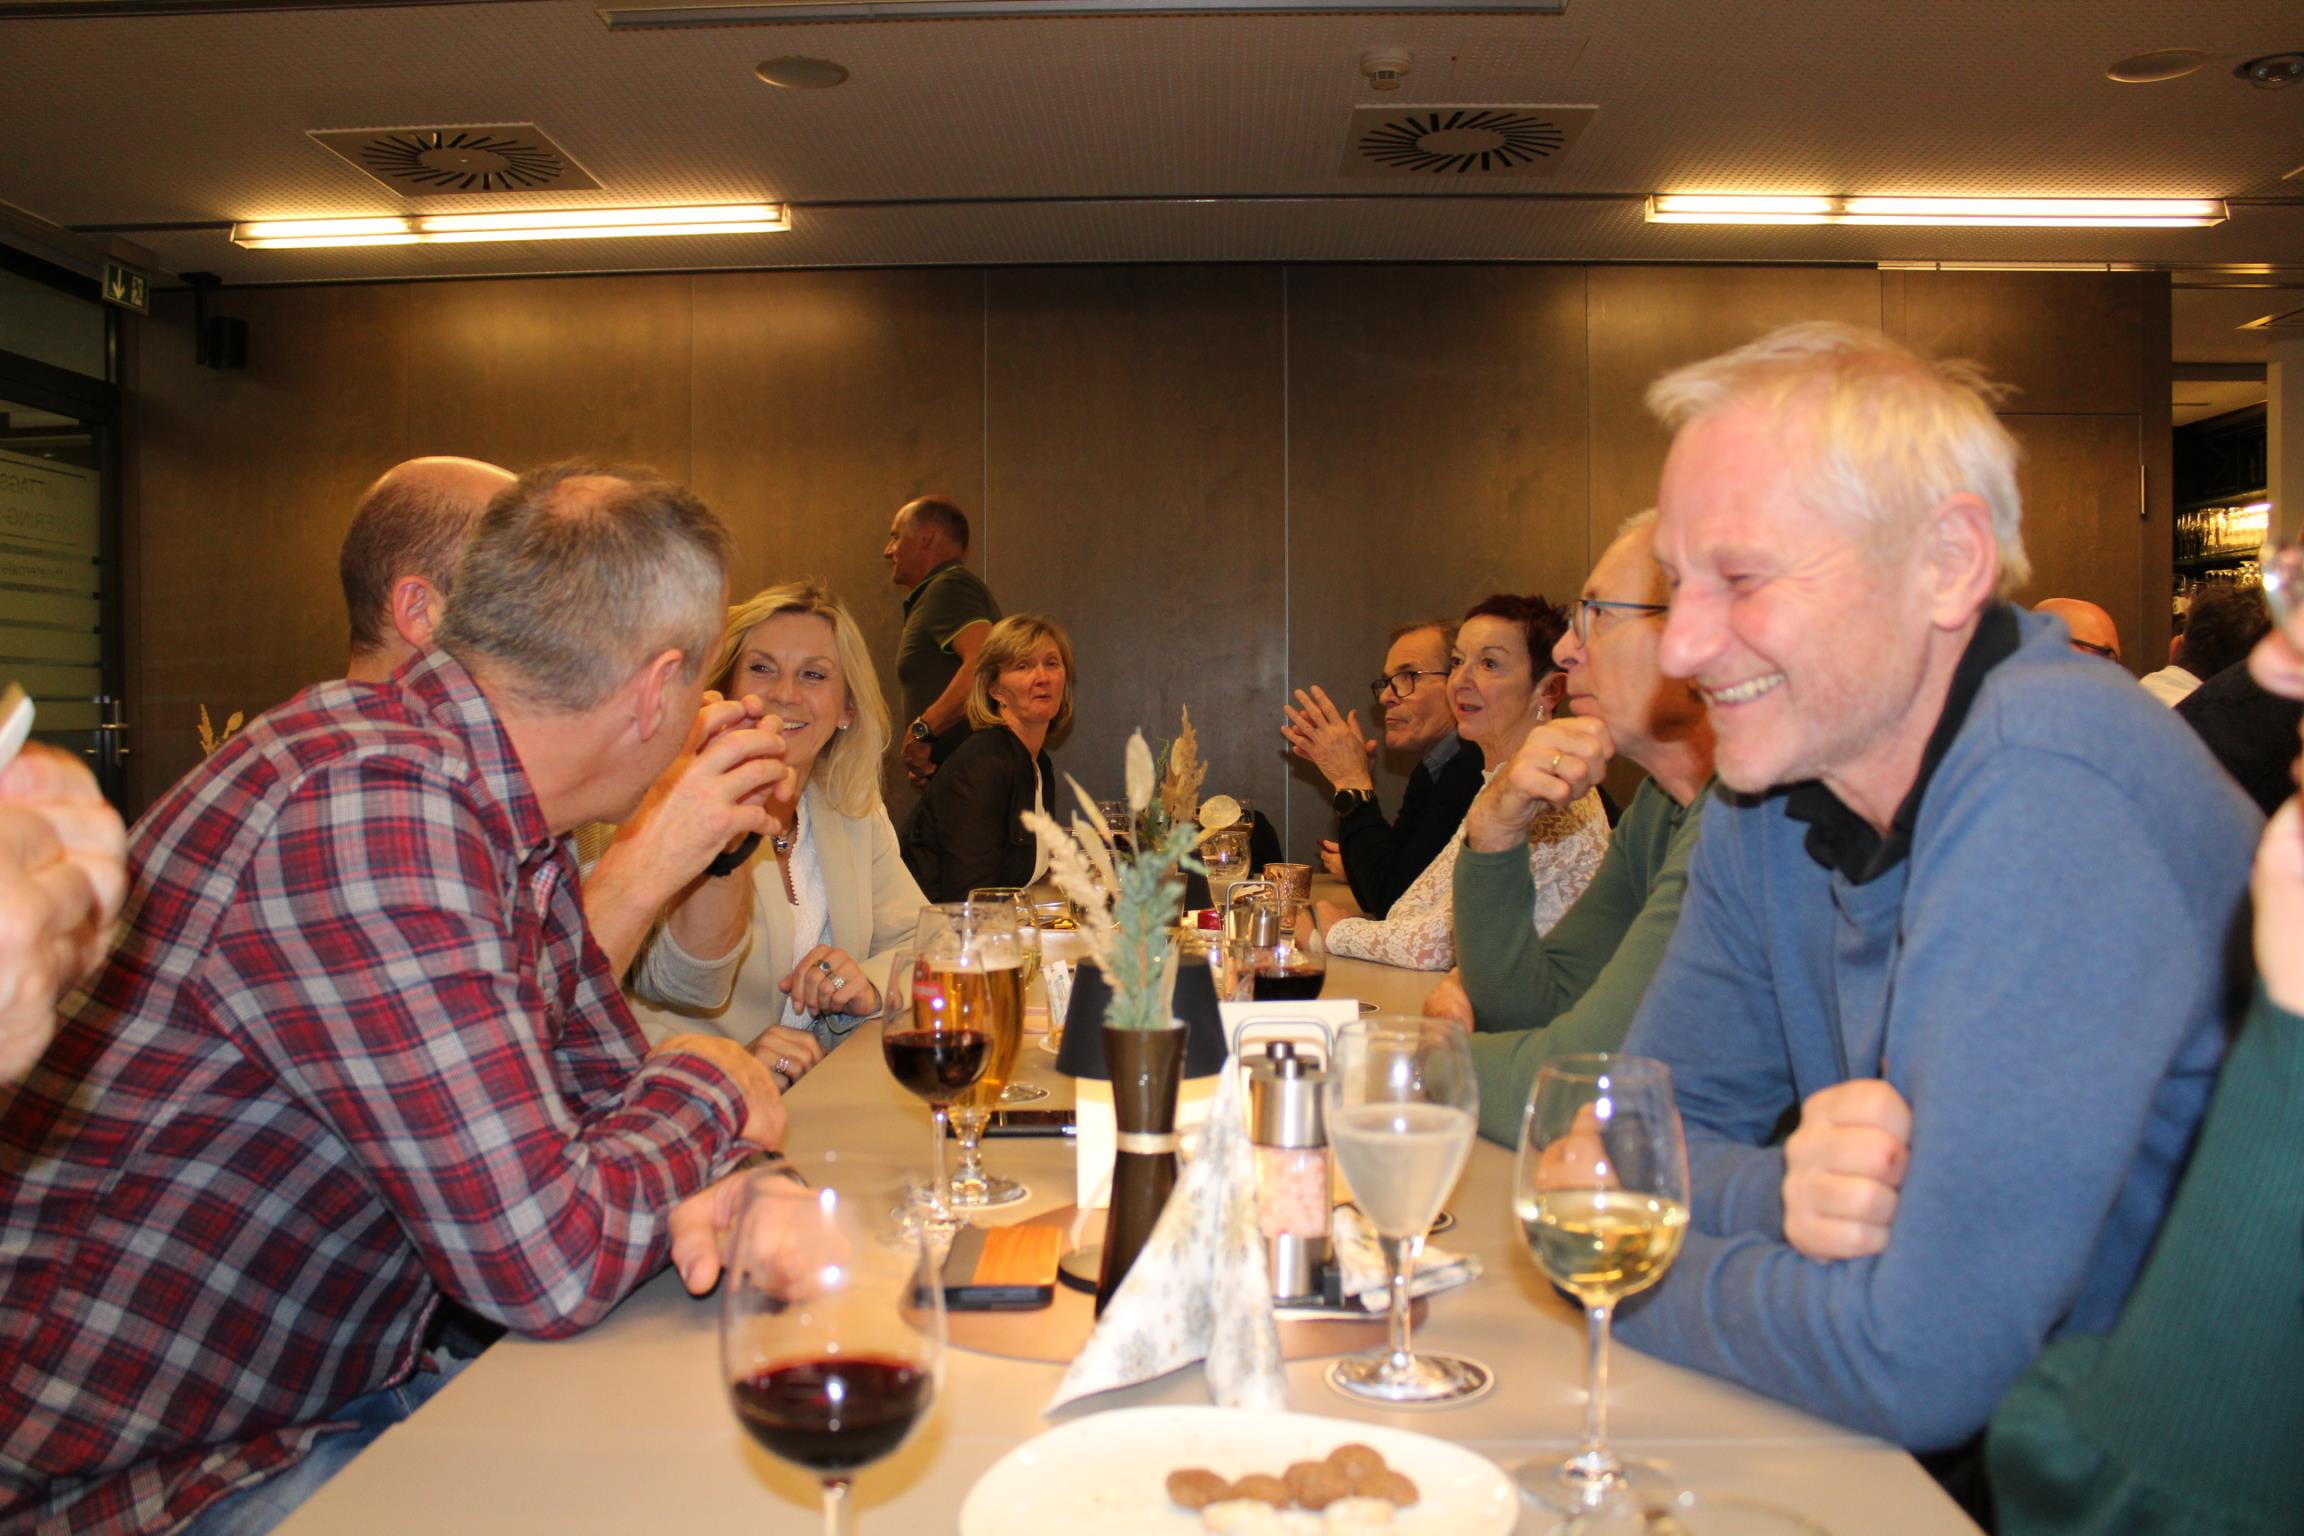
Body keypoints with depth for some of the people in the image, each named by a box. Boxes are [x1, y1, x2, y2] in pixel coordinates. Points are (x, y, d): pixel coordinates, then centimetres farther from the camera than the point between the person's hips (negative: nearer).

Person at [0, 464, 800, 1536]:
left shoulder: (504, 820, 1)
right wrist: (701, 1088, -10)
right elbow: (548, 1265, -29)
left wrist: (692, 1187, -11)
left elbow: (605, 1080, 12)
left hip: (344, 1397, 8)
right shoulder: (366, 807, -29)